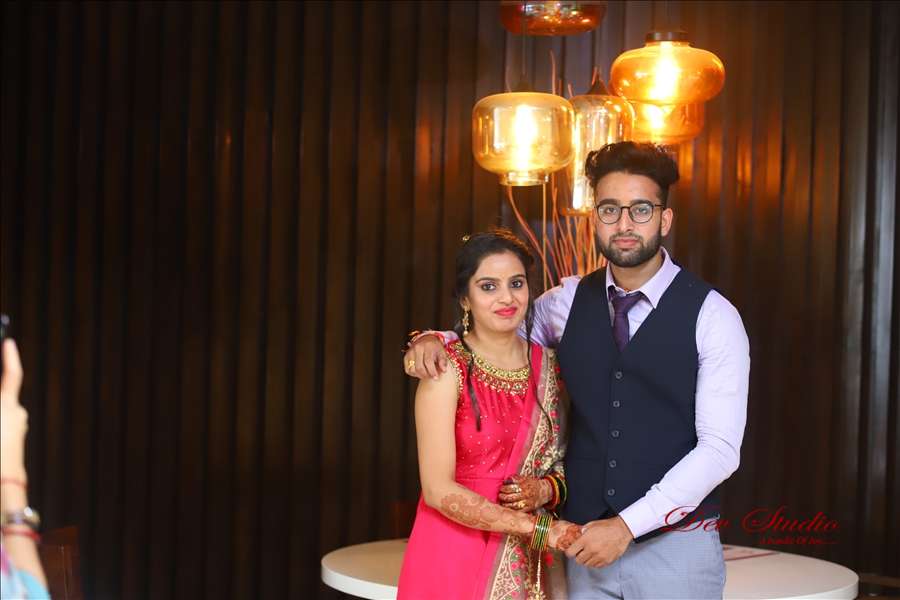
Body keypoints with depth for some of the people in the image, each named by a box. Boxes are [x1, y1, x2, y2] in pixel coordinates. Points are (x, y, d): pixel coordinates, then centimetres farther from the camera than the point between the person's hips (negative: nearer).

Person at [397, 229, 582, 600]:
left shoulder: (545, 364, 1)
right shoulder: (447, 369, -14)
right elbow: (439, 490, -18)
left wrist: (544, 489, -10)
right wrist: (540, 527, -20)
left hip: (527, 564, 5)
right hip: (454, 553, -5)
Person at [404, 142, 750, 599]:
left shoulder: (712, 316, -8)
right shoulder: (569, 302, 4)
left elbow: (720, 448, -12)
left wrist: (627, 525, -18)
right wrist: (433, 340, -1)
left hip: (675, 544, -3)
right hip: (587, 545, 4)